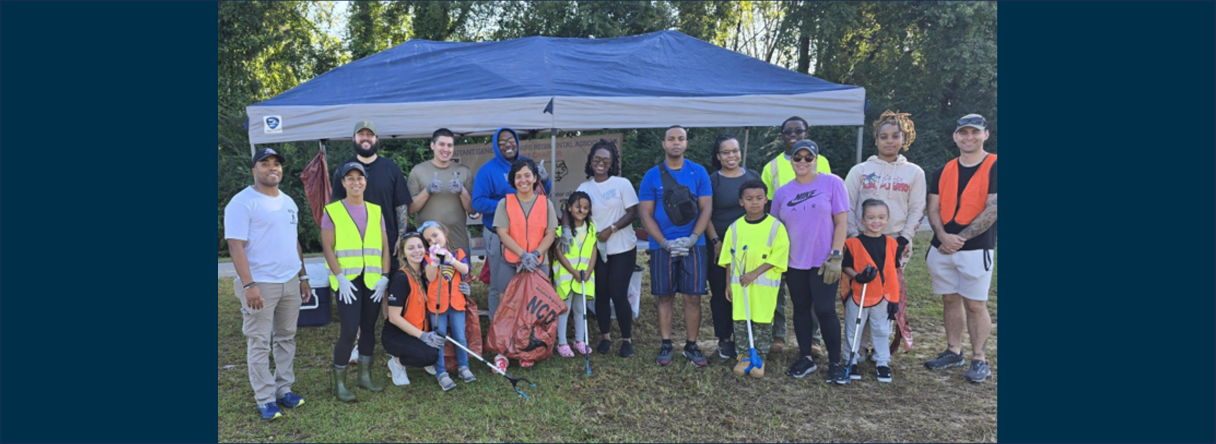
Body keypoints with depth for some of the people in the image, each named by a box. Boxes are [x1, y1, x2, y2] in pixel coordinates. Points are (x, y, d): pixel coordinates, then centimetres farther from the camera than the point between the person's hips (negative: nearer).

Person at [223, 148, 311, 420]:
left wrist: (303, 277, 18)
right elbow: (236, 246, -14)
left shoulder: (288, 202, 14)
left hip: (291, 282, 7)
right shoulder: (242, 202, -8)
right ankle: (265, 399, 9)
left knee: (286, 337, 11)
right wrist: (249, 285, -20)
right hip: (260, 284, -6)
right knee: (259, 342, 1)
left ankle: (284, 389, 22)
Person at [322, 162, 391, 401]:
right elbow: (328, 247, -5)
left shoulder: (375, 211, 11)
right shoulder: (332, 211, 1)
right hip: (348, 280, -4)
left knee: (369, 327, 10)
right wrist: (340, 278, -13)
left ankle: (365, 376, 24)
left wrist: (384, 277, 0)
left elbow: (384, 247, 9)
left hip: (373, 280, 4)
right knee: (349, 330, -8)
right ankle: (338, 382, 7)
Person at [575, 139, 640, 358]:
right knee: (602, 293, 8)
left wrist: (611, 229, -18)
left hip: (623, 249, -3)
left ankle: (627, 339, 8)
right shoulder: (584, 188, 5)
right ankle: (605, 336, 22)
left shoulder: (622, 183, -3)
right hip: (597, 249, 3)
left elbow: (633, 212, -7)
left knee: (618, 294, -6)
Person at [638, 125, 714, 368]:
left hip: (693, 245, 1)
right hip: (662, 245, 0)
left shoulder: (699, 172, 4)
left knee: (693, 296, 1)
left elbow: (706, 208, 1)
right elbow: (646, 214, -1)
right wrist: (665, 243, -12)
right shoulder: (652, 176, 1)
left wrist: (692, 238, -12)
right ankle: (666, 345, 15)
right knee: (665, 296, 5)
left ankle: (691, 346, 13)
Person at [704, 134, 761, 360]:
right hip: (720, 245, -2)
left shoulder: (753, 176, 9)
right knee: (721, 292, 2)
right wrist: (716, 242, -11)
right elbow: (706, 215, -2)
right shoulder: (711, 180, 1)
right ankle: (725, 339, 13)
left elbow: (761, 207, 13)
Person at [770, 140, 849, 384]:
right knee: (801, 309, 12)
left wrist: (835, 256, -13)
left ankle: (835, 363, 10)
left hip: (823, 261, -4)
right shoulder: (783, 192, 5)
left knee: (825, 310, -4)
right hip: (794, 262, 4)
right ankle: (806, 358, 25)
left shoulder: (832, 183, -5)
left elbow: (841, 221, -7)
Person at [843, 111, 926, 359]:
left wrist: (903, 241, -5)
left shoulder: (914, 173, 9)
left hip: (896, 243, 0)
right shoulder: (860, 170, 7)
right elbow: (847, 207, 5)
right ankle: (858, 347, 8)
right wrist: (853, 237, -5)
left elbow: (917, 210, 6)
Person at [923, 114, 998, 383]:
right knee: (950, 300, 12)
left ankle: (979, 360, 10)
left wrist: (959, 238, -13)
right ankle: (953, 352, 23)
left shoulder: (994, 168, -5)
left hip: (976, 249, -5)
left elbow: (992, 210, -12)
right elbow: (933, 209, 8)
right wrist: (943, 235, -10)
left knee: (975, 305, -1)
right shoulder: (943, 172, 10)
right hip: (942, 248, 5)